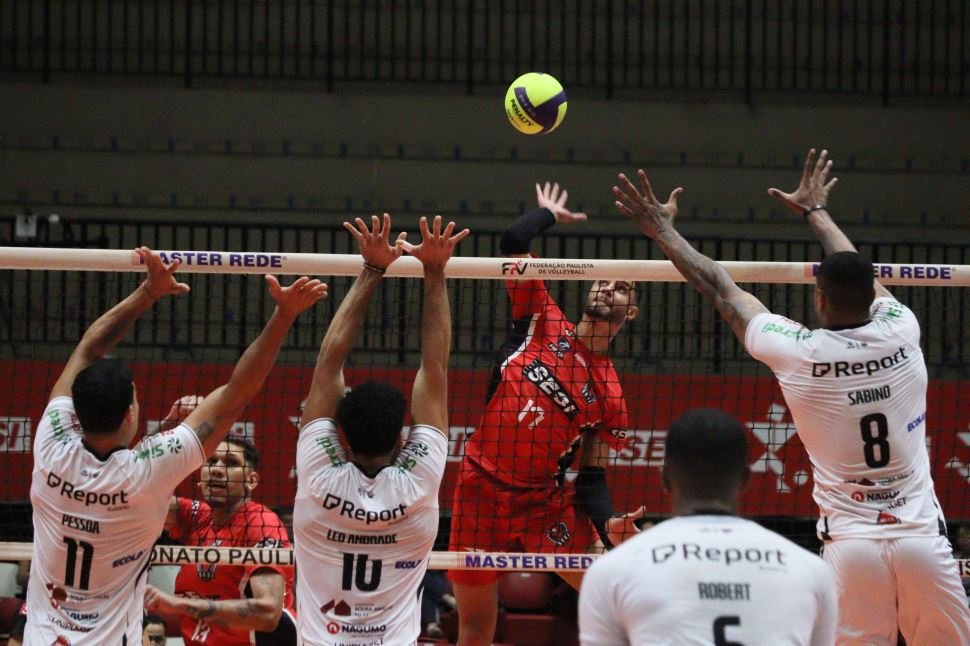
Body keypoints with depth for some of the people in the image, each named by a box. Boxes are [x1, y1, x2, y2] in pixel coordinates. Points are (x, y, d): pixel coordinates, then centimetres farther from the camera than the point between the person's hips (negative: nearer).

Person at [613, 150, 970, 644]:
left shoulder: (798, 352, -5)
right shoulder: (901, 330, 1)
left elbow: (719, 289, 8)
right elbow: (861, 277, 23)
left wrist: (663, 230, 22)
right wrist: (816, 211, 41)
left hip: (850, 542, -1)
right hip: (921, 535, 1)